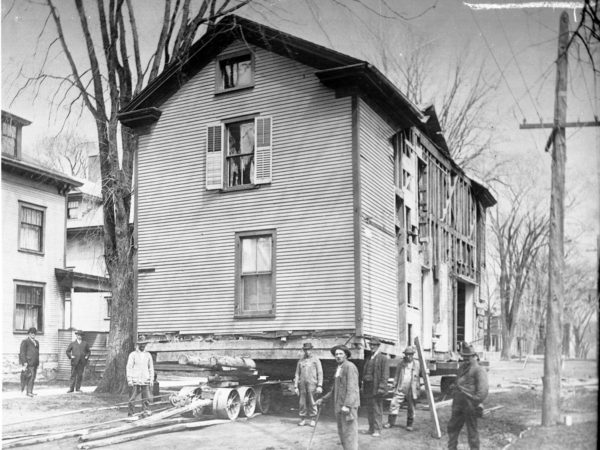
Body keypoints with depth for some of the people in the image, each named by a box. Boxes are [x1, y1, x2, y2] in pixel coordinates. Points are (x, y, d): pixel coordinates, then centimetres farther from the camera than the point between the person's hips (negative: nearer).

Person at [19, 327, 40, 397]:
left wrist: (38, 363, 16)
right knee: (30, 376, -13)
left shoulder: (36, 342, 19)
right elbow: (22, 352, -8)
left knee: (33, 377, 4)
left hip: (35, 362, 7)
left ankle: (30, 392, 7)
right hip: (28, 362, -7)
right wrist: (24, 362, -15)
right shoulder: (25, 341, -3)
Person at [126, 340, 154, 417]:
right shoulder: (133, 355, -2)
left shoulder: (148, 355, 10)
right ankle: (130, 412, 10)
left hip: (145, 380, 3)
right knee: (133, 396, -2)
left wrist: (151, 379, 10)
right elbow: (129, 367, -3)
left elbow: (151, 367, 16)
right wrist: (129, 380, -7)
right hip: (135, 380, -3)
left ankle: (146, 411, 3)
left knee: (146, 397, -2)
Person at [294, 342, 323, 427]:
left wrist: (319, 386, -10)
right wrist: (296, 387, 5)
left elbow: (320, 373, -1)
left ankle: (313, 420, 6)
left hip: (312, 384, -3)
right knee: (302, 402, 2)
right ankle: (302, 419, 9)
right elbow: (297, 374, 13)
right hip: (302, 384, 3)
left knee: (312, 403, -3)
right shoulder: (300, 361, 13)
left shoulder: (316, 360, 4)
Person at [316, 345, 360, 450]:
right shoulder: (338, 369, 18)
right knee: (342, 432, 10)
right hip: (339, 406, 9)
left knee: (349, 432, -9)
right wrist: (323, 399, 21)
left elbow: (352, 387, -19)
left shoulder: (350, 367, -10)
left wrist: (347, 405, -27)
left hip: (349, 406, -9)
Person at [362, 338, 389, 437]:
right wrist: (363, 386, 15)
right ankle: (371, 428, 18)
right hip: (368, 388, 7)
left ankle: (377, 430, 0)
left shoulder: (383, 358, -5)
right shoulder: (369, 359, 17)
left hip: (376, 387, -7)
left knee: (377, 409, -5)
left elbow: (385, 374, -11)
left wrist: (381, 387, -17)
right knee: (369, 409, 11)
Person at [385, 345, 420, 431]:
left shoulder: (417, 364, 3)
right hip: (400, 389, 1)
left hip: (411, 390, -1)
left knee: (411, 408, 5)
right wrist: (394, 386, 10)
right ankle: (391, 422, 4)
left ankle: (409, 425, 19)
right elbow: (396, 376, 12)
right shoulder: (401, 363, 7)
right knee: (394, 404, -5)